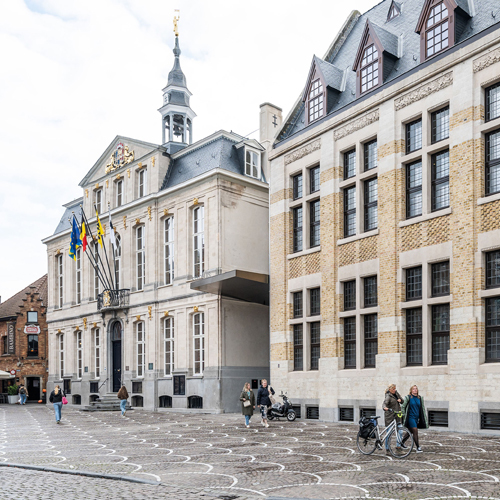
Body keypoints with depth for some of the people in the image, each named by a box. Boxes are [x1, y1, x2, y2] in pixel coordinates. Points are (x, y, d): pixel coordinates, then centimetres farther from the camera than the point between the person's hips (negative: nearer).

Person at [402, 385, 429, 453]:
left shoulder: (420, 398, 7)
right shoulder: (408, 397, -6)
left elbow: (423, 408, 13)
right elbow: (402, 407, -2)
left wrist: (425, 419, 10)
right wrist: (403, 415, -6)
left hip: (417, 417, 5)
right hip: (410, 417, -5)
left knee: (410, 432, 13)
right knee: (415, 431, -14)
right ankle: (418, 447, -13)